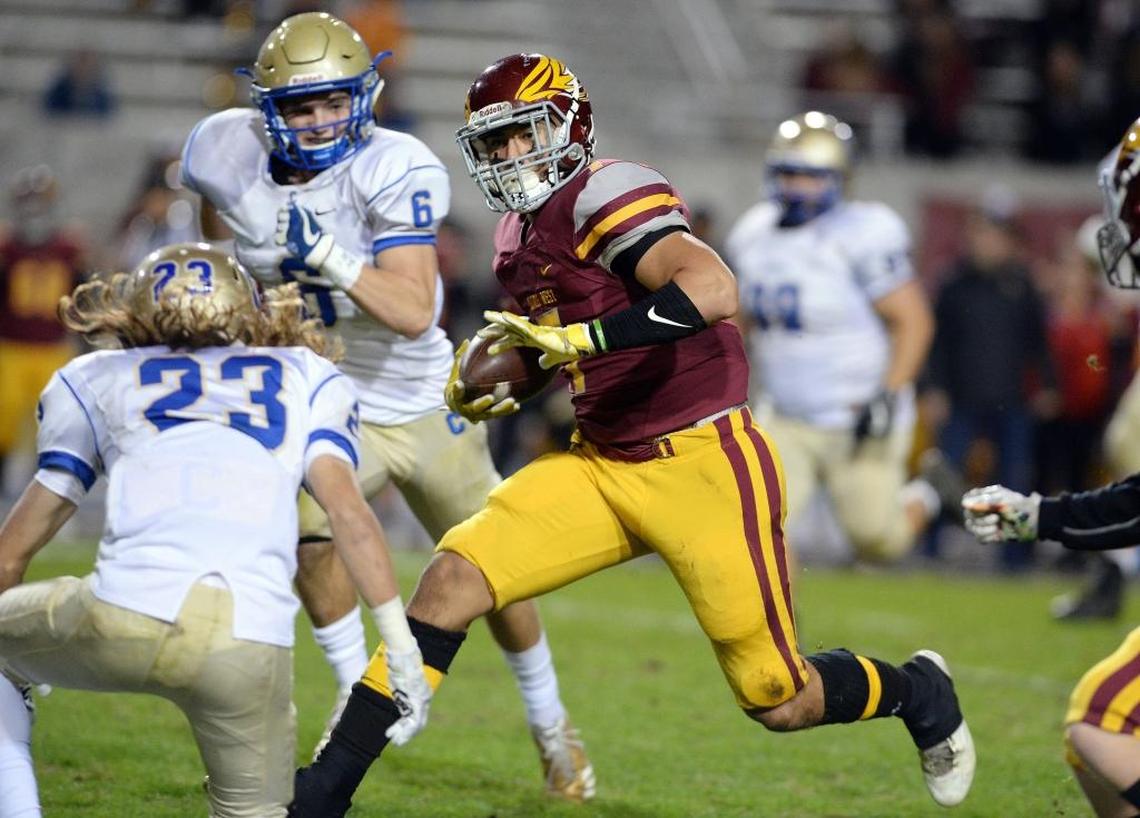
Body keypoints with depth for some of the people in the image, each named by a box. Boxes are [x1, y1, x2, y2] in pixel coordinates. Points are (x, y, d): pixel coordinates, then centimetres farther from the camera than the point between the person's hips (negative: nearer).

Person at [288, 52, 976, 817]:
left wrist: (582, 337, -37)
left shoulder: (605, 194, -16)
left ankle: (918, 692, 34)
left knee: (781, 704, 1)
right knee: (451, 581, -9)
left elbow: (713, 290, -32)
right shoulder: (523, 235, 11)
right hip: (603, 464, 8)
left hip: (704, 466, -8)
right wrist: (482, 383, 7)